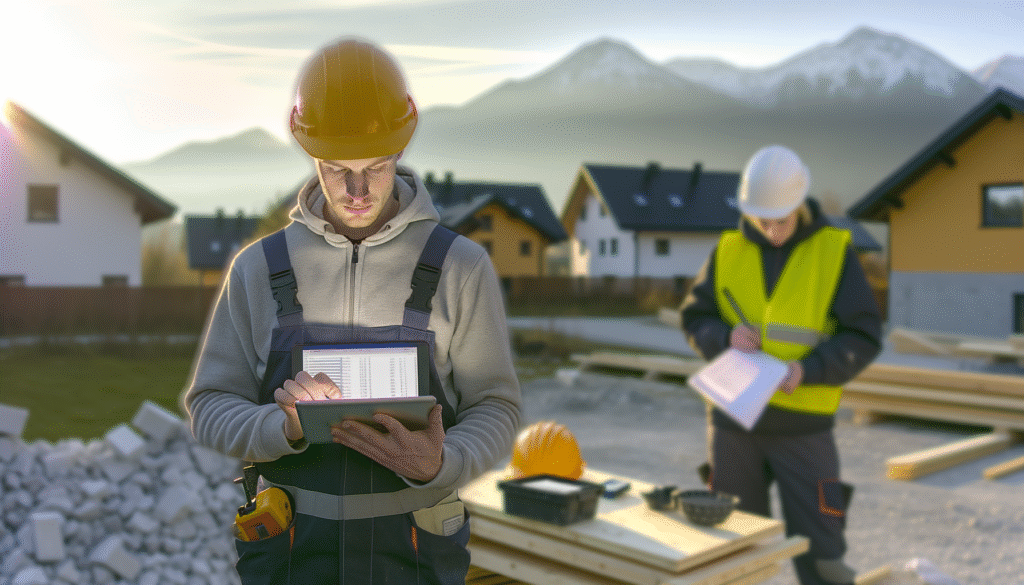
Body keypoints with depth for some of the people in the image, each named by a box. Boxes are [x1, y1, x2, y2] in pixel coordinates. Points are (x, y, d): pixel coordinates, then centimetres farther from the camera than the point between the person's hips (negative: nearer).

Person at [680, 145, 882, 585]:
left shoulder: (835, 251, -4)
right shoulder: (728, 250, 3)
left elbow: (863, 336, -5)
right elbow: (694, 318, 8)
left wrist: (809, 369, -21)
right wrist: (725, 336, -13)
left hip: (804, 425, -2)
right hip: (732, 418, 3)